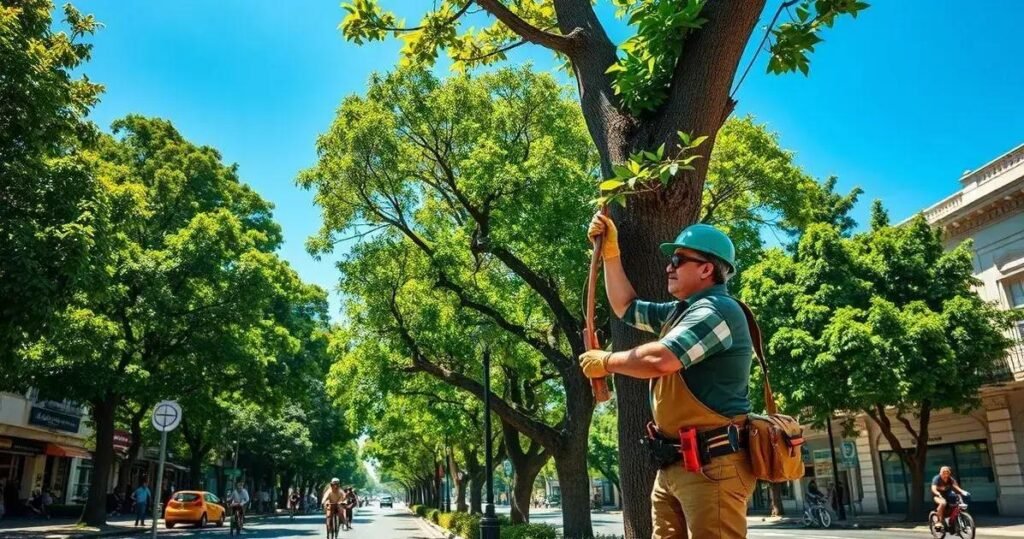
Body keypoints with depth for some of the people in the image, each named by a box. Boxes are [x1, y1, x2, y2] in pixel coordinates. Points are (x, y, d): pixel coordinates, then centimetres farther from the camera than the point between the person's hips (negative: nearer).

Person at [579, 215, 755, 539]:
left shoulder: (717, 311, -14)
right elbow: (626, 307, 28)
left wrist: (606, 361, -7)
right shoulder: (681, 311, 19)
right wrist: (610, 252, 19)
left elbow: (658, 360, -24)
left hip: (712, 464, -10)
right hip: (674, 464, 10)